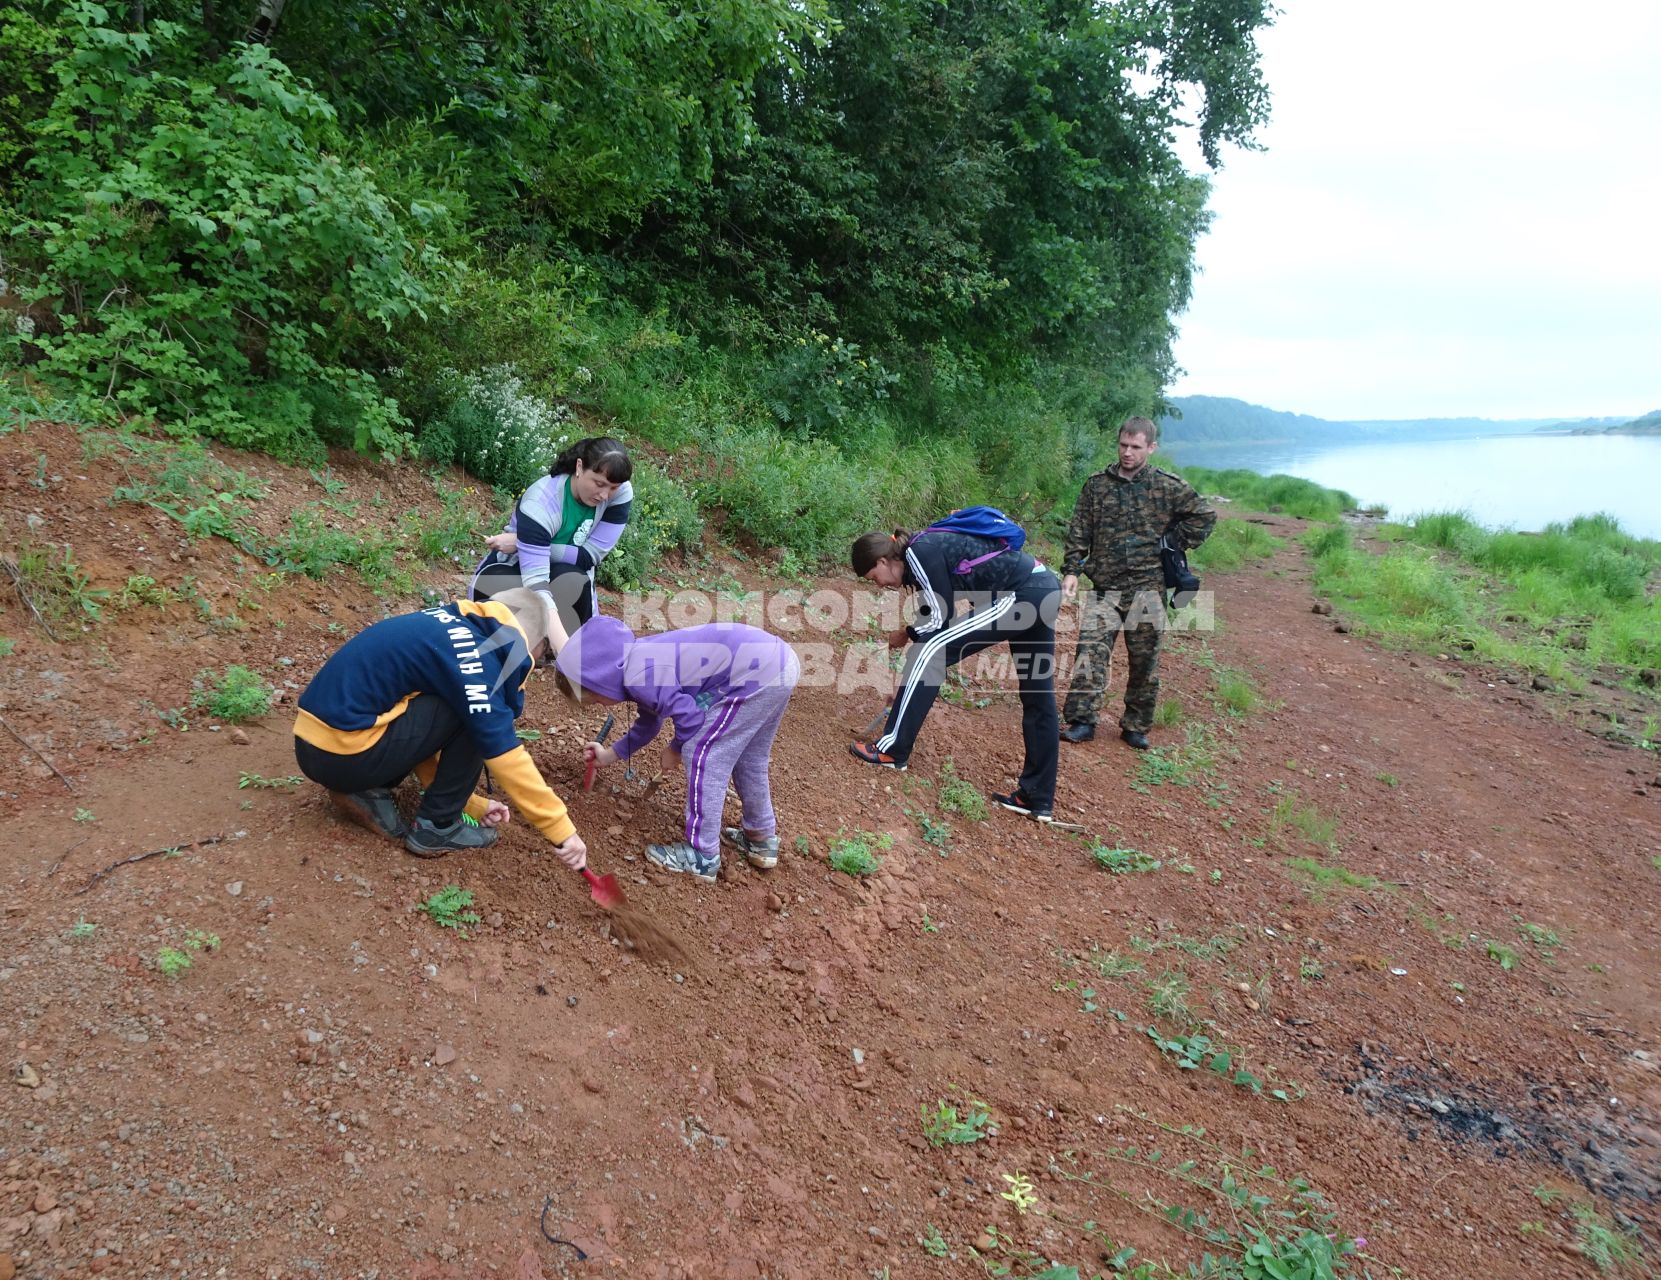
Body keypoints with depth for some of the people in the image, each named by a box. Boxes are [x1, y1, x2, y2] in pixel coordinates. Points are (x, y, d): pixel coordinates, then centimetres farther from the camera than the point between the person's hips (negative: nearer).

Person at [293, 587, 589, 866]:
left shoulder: (449, 629, 14)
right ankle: (435, 826, 2)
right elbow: (505, 755, -18)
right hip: (343, 755, -9)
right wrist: (563, 832, -13)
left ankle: (365, 791, 10)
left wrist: (472, 803, 20)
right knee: (474, 716, -9)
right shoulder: (473, 652, -14)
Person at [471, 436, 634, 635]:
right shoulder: (541, 502, -33)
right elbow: (536, 581, -42)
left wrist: (522, 543, -25)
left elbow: (590, 555, -20)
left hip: (570, 576, 3)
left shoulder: (621, 493, -22)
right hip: (513, 569, -2)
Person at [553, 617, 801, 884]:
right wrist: (609, 755, 43)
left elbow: (691, 717, -13)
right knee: (747, 757, 25)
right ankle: (762, 838, 39)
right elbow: (648, 724, 34)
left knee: (701, 756, -2)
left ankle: (703, 856, 7)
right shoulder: (639, 660, 18)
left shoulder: (638, 678, -14)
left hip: (758, 672, -10)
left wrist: (675, 749, 8)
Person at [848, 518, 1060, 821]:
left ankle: (892, 750, 1)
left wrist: (905, 634, 9)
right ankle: (1038, 798, 22)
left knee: (930, 650, -7)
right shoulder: (925, 550, 17)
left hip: (1019, 595, -10)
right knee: (1038, 699, 13)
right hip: (1042, 591, 10)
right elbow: (934, 618, 24)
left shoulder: (919, 552, -10)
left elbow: (940, 620, -11)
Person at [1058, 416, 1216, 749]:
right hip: (1105, 587, 1)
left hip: (1148, 587, 0)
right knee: (1091, 651, -11)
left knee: (1145, 660, 6)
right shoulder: (1097, 485, 7)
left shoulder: (1169, 487, 2)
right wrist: (1071, 570, -1)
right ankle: (1081, 721, -6)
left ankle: (1136, 726, 18)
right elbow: (1079, 532, 8)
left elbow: (1204, 516, 12)